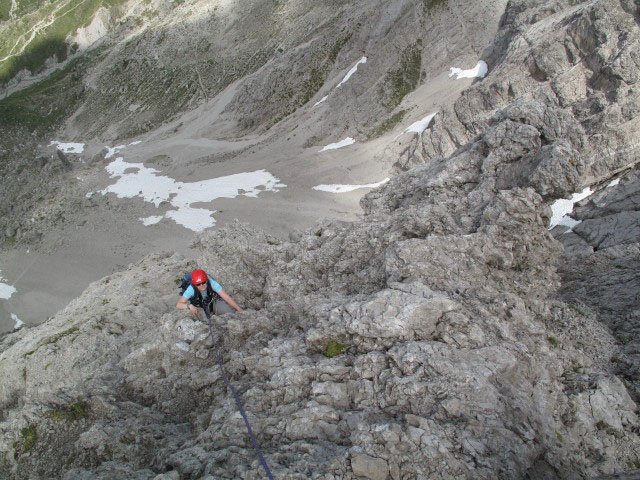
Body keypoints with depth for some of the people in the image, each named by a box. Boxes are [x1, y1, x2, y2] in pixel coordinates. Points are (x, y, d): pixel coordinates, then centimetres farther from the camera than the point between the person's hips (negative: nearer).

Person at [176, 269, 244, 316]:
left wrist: (239, 309, -29)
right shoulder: (191, 289, -32)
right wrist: (189, 305, -52)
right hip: (199, 307, 0)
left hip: (212, 302, 0)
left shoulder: (212, 283, -31)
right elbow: (178, 305, -32)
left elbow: (227, 297, -27)